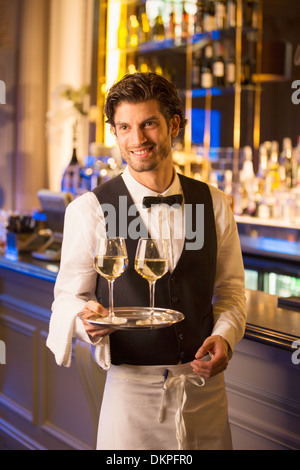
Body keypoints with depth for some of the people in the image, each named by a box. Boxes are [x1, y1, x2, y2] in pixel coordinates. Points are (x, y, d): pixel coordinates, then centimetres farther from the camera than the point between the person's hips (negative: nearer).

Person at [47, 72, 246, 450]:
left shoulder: (214, 203, 3)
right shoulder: (88, 210, -7)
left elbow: (230, 288, 10)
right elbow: (70, 294, -2)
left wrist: (225, 335, -8)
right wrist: (86, 319, -23)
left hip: (205, 388, 3)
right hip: (131, 387, -3)